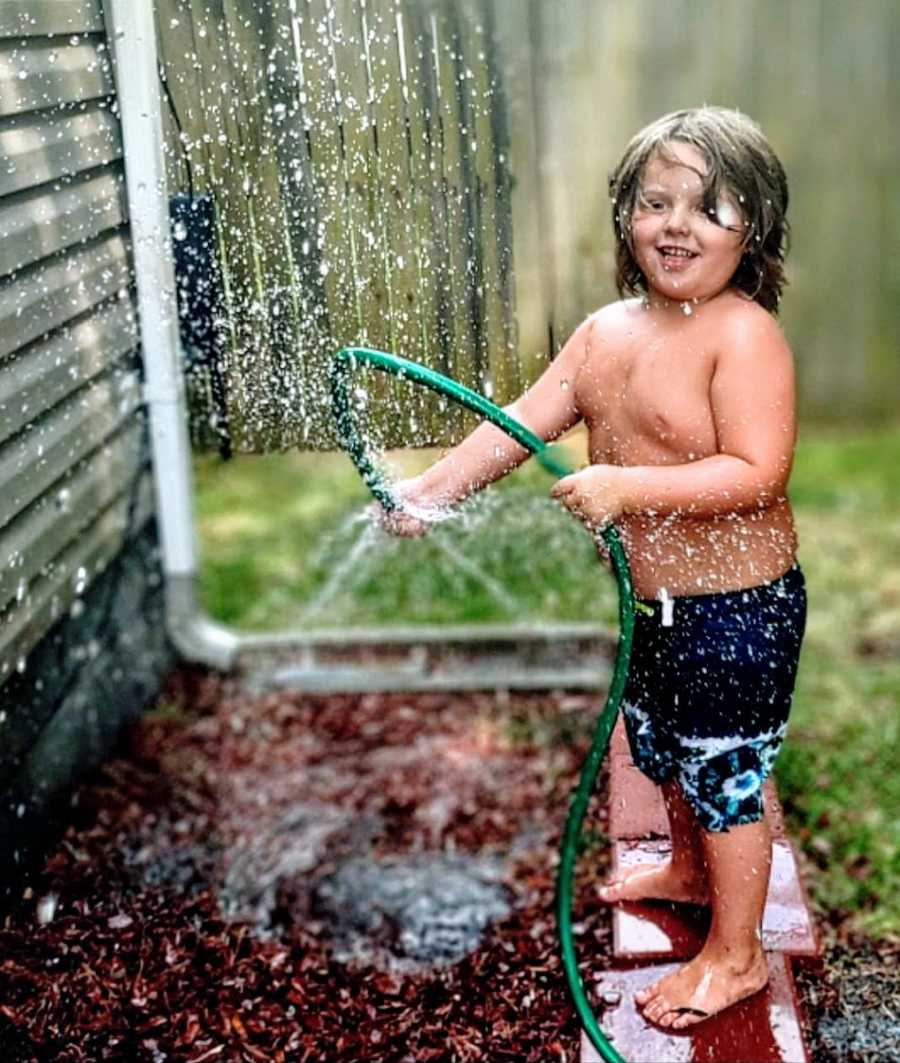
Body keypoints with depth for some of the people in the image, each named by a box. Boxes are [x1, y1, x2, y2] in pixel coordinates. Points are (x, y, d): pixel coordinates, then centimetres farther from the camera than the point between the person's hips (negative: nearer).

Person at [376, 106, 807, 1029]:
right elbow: (519, 427, 1)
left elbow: (758, 473, -28)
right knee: (663, 750, 28)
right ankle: (690, 869, 56)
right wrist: (428, 492, -9)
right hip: (647, 602, 8)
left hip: (735, 610, -8)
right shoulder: (606, 332, 2)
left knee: (725, 776, 7)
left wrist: (628, 486, -35)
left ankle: (735, 954, 27)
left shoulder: (744, 334, -21)